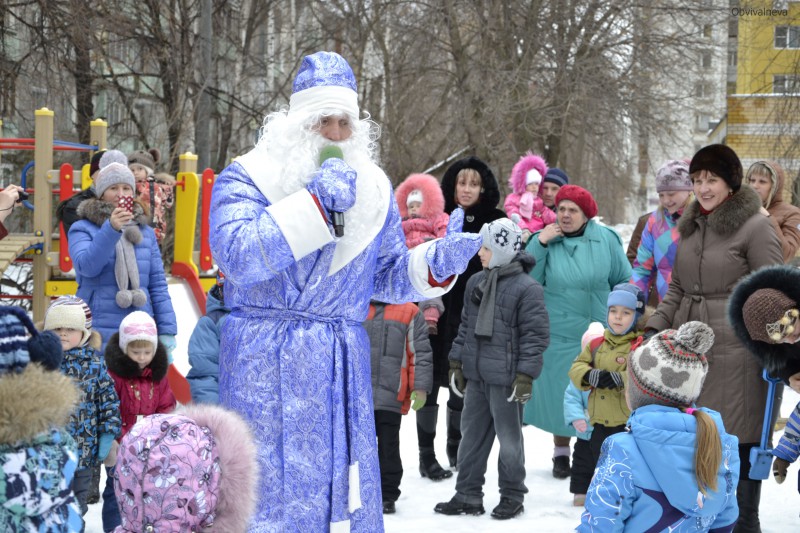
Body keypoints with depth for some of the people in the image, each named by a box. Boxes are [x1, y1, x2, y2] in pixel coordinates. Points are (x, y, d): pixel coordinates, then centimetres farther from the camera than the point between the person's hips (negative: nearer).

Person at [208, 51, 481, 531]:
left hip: (343, 369, 4)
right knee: (266, 494, -5)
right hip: (266, 369, -4)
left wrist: (436, 263, -4)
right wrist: (314, 202, -23)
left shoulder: (372, 189, 12)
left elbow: (387, 276, 17)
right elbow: (237, 255, -20)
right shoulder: (247, 179, -3)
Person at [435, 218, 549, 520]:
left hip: (505, 379, -7)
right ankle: (468, 495, 21)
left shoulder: (527, 288, -12)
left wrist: (525, 375, -17)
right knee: (472, 435, 12)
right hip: (476, 376, 7)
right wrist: (457, 362, 14)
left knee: (509, 438, 5)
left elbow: (535, 335, -13)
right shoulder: (476, 283, 10)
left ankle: (512, 496, 18)